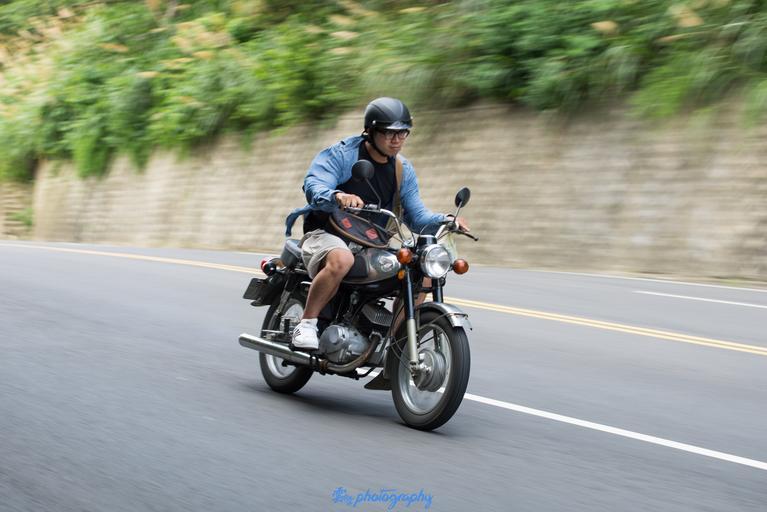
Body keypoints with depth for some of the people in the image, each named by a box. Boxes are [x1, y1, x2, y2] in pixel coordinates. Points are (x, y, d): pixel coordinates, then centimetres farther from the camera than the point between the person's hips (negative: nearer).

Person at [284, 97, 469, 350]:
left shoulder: (403, 170, 9)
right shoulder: (341, 153, -10)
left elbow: (416, 217, 8)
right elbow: (313, 186, -25)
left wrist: (447, 221, -12)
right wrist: (338, 196, -47)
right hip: (326, 234, -6)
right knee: (341, 260, -41)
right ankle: (306, 323, -26)